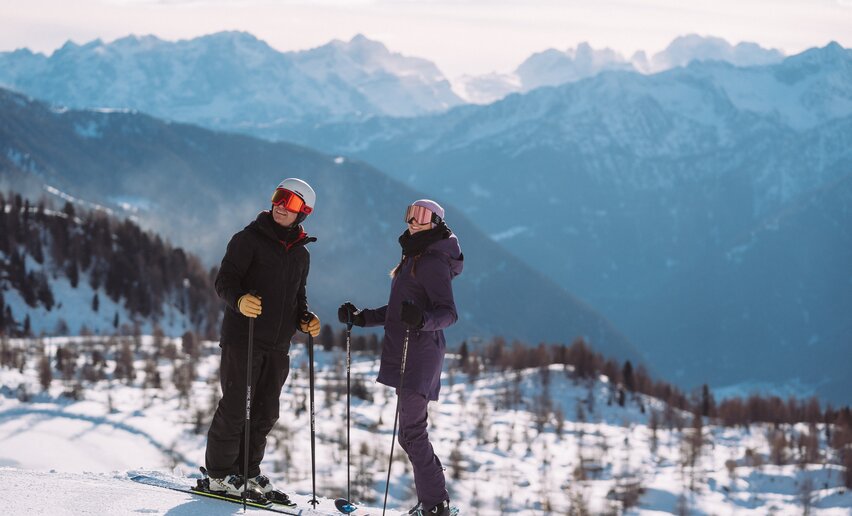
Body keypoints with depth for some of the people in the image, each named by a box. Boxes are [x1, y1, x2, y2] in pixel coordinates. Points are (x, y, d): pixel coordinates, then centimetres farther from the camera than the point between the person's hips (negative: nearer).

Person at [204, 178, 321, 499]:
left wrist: (305, 319, 5)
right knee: (235, 408, -5)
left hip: (278, 346, 6)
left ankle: (248, 472, 19)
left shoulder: (301, 255, 16)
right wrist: (239, 300, -33)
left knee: (265, 413, 8)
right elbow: (224, 281, -12)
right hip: (242, 339, -6)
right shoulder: (249, 239, -4)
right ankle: (219, 474, 5)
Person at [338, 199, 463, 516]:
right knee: (413, 430, 11)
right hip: (407, 356, 10)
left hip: (419, 354, -10)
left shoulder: (432, 262, -12)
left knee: (411, 432, -11)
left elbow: (449, 313, -21)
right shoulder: (415, 259, 20)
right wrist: (361, 318, 24)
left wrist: (422, 320, -39)